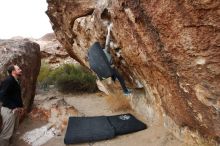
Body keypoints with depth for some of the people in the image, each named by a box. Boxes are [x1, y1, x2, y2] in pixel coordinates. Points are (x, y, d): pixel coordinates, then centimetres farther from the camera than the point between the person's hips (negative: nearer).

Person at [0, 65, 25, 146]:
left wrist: (21, 106, 12)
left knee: (13, 130, 19)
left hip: (16, 109, 9)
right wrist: (13, 107, -21)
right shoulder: (8, 80, -17)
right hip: (9, 110, -9)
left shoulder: (16, 81, 11)